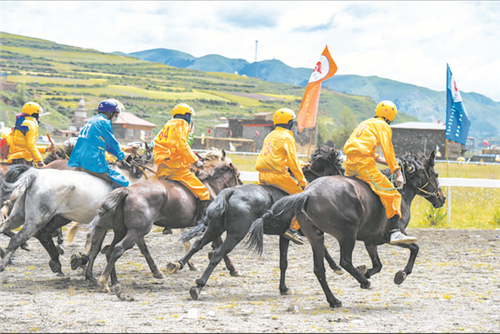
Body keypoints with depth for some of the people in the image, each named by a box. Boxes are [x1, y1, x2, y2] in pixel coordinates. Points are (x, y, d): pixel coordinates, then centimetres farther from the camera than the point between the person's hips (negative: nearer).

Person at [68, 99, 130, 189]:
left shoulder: (92, 120, 19)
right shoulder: (104, 122, -7)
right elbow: (113, 143, 0)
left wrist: (117, 152, 36)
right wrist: (121, 156, 18)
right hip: (94, 165, -9)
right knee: (123, 183, -6)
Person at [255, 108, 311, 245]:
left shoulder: (270, 136, 22)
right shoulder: (287, 137, -4)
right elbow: (292, 162, -7)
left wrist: (302, 164, 32)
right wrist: (302, 181, -1)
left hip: (262, 176, 8)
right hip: (276, 175, -8)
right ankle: (293, 228, -12)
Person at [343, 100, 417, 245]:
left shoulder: (365, 124, 29)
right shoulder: (383, 126, 4)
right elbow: (388, 151, -5)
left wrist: (388, 162, 31)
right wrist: (398, 172, -6)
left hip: (349, 163, 9)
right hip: (364, 164, -9)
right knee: (391, 194, -11)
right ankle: (394, 232, -26)